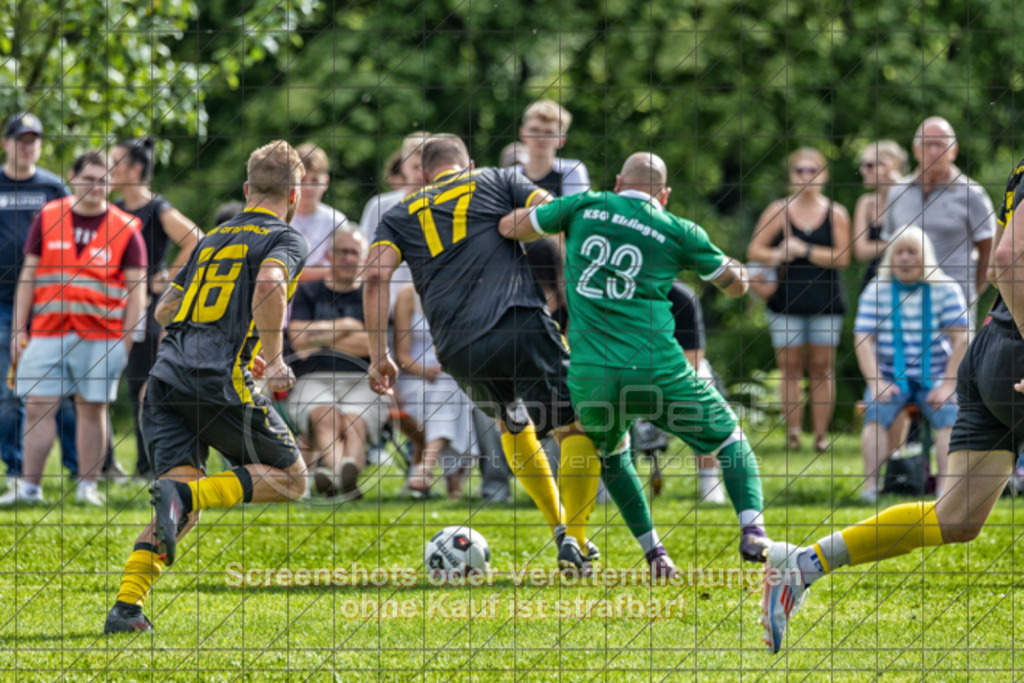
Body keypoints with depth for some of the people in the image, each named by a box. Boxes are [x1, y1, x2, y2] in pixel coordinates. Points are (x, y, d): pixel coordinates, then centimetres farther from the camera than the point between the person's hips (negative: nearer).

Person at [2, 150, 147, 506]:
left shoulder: (126, 229, 2)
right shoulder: (48, 218, 8)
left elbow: (136, 289, 2)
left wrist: (126, 340, -5)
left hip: (99, 337, -2)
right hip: (48, 332, 2)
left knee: (92, 408, 2)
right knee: (37, 407, -2)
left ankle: (87, 486, 10)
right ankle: (30, 486, 2)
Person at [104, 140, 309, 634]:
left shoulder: (213, 239, 25)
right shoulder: (284, 240, 4)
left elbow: (164, 310, 29)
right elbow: (269, 285, -19)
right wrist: (273, 360, -12)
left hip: (167, 374, 7)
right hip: (222, 382, -7)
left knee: (181, 514, 5)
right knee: (290, 478, 8)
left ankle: (126, 605, -14)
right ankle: (185, 494, -17)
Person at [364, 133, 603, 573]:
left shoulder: (401, 215, 22)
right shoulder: (497, 183, 18)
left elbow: (377, 275, 6)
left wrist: (379, 355, 5)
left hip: (457, 351, 3)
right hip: (520, 325, -3)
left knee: (513, 426, 29)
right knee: (577, 428, 3)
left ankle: (558, 526, 25)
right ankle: (574, 539, -9)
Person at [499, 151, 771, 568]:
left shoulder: (585, 207, 8)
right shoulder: (678, 232, 6)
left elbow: (509, 228, 17)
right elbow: (736, 284, 17)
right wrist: (736, 270, 39)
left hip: (590, 376, 2)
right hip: (657, 373, -2)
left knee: (611, 456, 31)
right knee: (731, 440, 17)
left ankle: (653, 553, 21)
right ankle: (752, 529, -5)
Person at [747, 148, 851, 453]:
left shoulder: (835, 214, 3)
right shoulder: (778, 210, 5)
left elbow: (842, 257, -6)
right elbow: (755, 250, 5)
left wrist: (805, 251, -14)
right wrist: (776, 256, -15)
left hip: (825, 303, -1)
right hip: (786, 301, 1)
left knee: (822, 367, 2)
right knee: (790, 367, -1)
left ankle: (821, 434, 5)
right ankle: (793, 429, 1)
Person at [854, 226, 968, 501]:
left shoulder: (946, 289, 3)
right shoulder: (877, 290, 5)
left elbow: (961, 339, -2)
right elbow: (863, 339, -2)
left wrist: (948, 384, -13)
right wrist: (877, 383, -16)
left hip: (934, 379, 0)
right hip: (891, 377, 0)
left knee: (950, 416, -28)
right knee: (876, 414, -29)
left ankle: (945, 486, -36)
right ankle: (870, 485, -37)